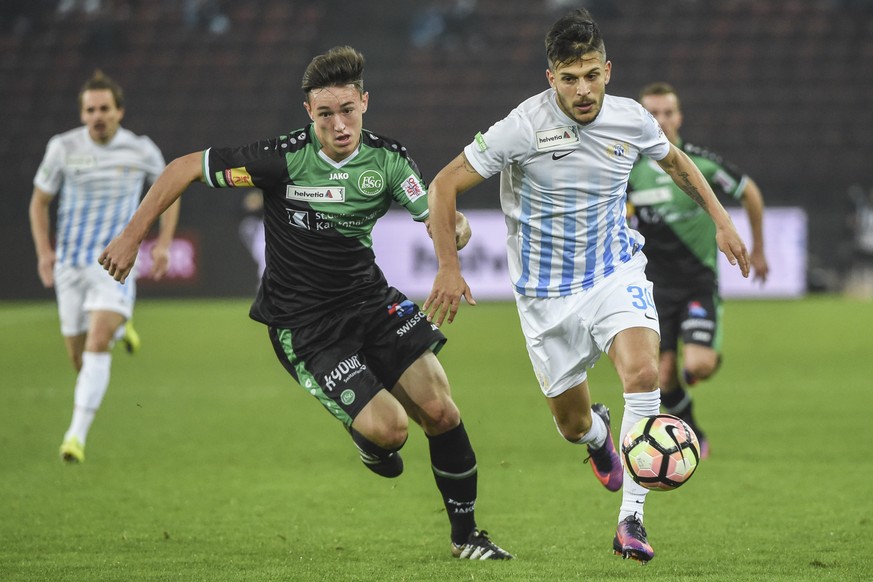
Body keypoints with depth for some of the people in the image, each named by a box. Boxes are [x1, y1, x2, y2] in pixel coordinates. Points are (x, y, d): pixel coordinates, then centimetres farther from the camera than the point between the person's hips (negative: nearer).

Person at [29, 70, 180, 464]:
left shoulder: (141, 150, -3)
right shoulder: (63, 147, -3)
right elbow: (39, 201, 9)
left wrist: (164, 243, 4)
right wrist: (44, 251, -4)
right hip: (70, 265, 2)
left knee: (97, 343, -22)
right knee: (80, 360, 8)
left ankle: (77, 434, -24)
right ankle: (120, 328, 44)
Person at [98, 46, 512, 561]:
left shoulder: (389, 159, -7)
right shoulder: (284, 158, -20)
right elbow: (185, 168, -13)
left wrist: (456, 229, -33)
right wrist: (132, 238, -10)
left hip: (370, 299, 4)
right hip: (302, 321, -4)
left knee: (440, 412, -6)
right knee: (389, 429, -17)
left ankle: (466, 536, 16)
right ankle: (373, 445, 24)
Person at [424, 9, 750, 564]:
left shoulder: (631, 119, -7)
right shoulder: (524, 126, -19)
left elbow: (674, 159, 17)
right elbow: (446, 184, -11)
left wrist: (721, 220, 13)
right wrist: (449, 267, -16)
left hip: (616, 272, 1)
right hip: (548, 294, -1)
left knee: (643, 373, -27)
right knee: (572, 424, 9)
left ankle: (631, 519, -21)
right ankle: (599, 433, 51)